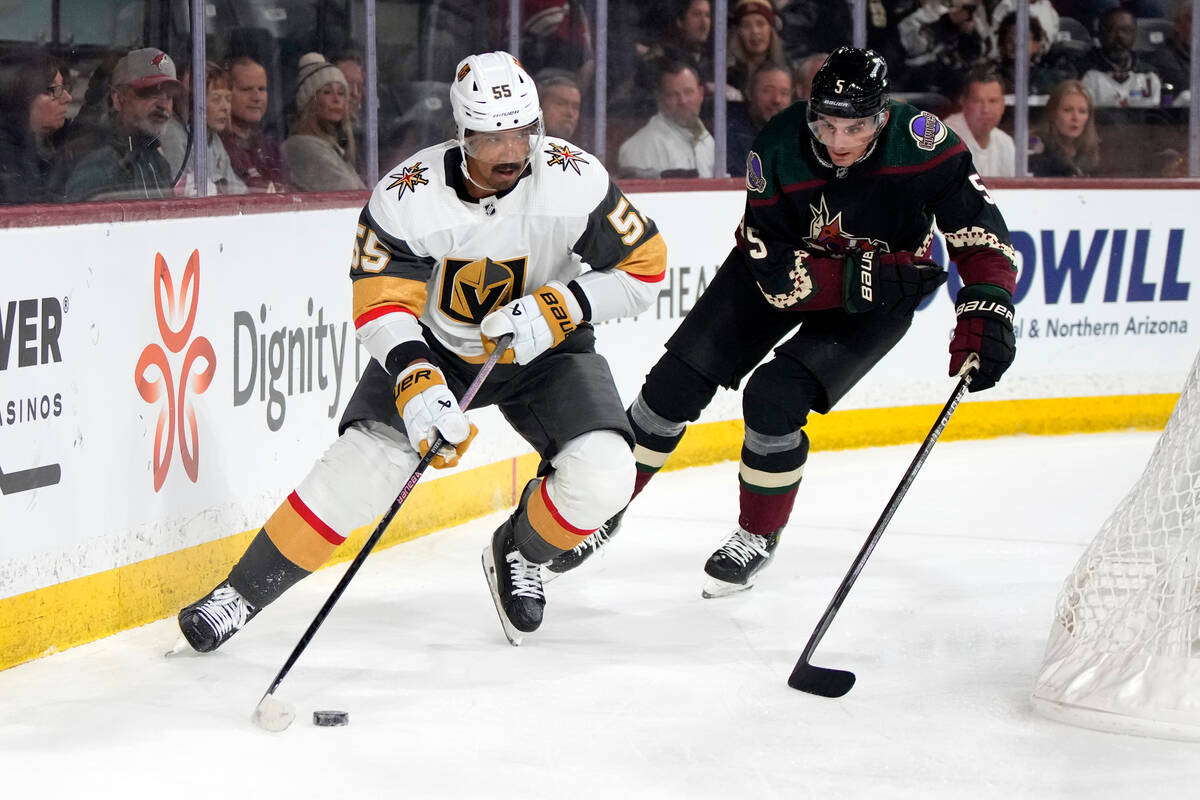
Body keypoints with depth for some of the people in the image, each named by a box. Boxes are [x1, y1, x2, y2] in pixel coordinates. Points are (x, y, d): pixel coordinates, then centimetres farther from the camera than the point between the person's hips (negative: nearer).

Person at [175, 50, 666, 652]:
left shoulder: (574, 179, -23)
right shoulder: (408, 196, -25)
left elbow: (645, 266, -15)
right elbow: (381, 305, -23)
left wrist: (558, 308, -28)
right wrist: (417, 385, -40)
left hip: (546, 352, 1)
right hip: (434, 347, -1)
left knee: (603, 478, -21)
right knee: (362, 461, -21)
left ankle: (520, 551, 13)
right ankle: (241, 593, -5)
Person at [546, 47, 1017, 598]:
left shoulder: (923, 143, -31)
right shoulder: (779, 148, -28)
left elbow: (980, 231, -23)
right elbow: (777, 273, -27)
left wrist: (984, 311, -36)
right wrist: (866, 278, -36)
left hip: (881, 292, -2)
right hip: (786, 258, 2)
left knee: (774, 396, -20)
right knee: (679, 381, -3)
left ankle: (759, 535, 5)